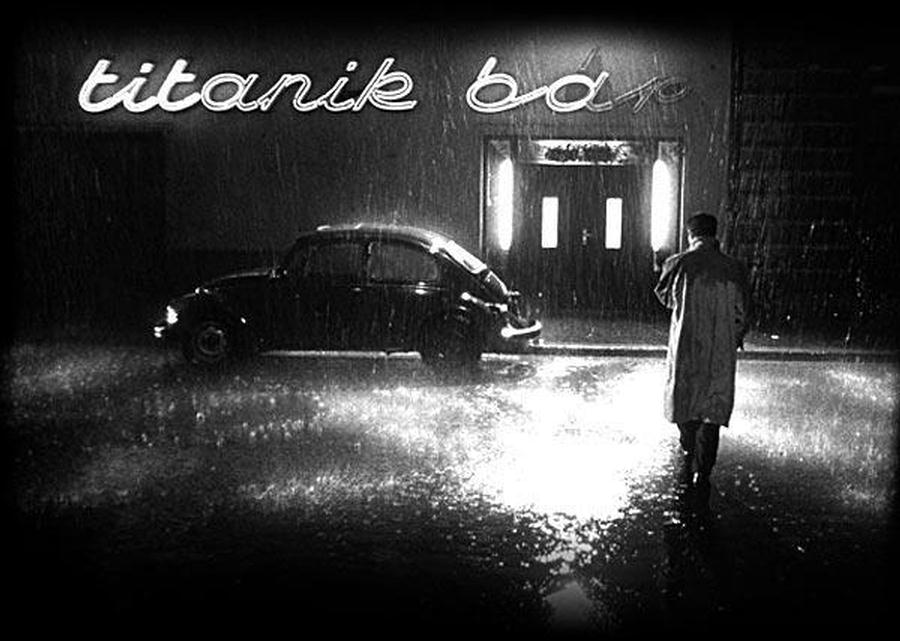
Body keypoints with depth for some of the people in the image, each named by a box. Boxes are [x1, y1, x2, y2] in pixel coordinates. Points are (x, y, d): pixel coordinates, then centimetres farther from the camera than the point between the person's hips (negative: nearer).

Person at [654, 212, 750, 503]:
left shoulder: (678, 264, -9)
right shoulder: (734, 268, -5)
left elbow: (664, 296, 9)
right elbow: (743, 313, 2)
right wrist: (737, 339, 19)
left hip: (685, 346, 0)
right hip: (721, 351, 0)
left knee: (684, 400, 22)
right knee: (713, 413, 6)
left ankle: (689, 456, 40)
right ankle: (702, 474, 1)